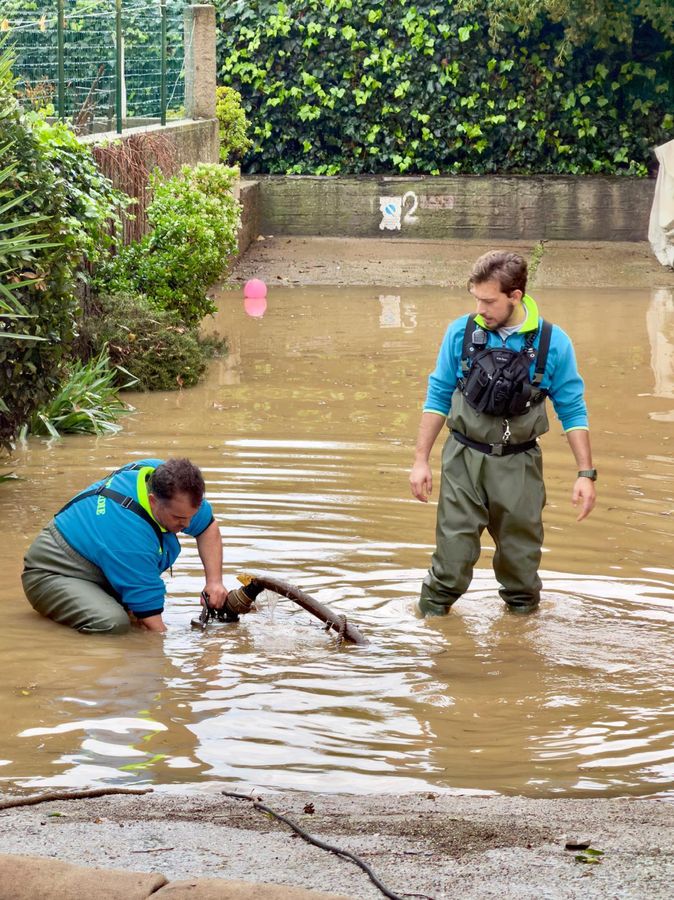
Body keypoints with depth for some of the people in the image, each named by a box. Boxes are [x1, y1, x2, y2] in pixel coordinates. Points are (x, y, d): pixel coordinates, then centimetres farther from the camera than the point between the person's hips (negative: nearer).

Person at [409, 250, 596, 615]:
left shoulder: (553, 343, -9)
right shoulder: (461, 333, -7)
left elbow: (572, 410, 0)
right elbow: (438, 397, 3)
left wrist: (586, 473, -4)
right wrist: (421, 460, 2)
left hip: (518, 465, 0)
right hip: (464, 459, 0)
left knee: (521, 552, 13)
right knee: (453, 550, -3)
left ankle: (522, 608, 34)